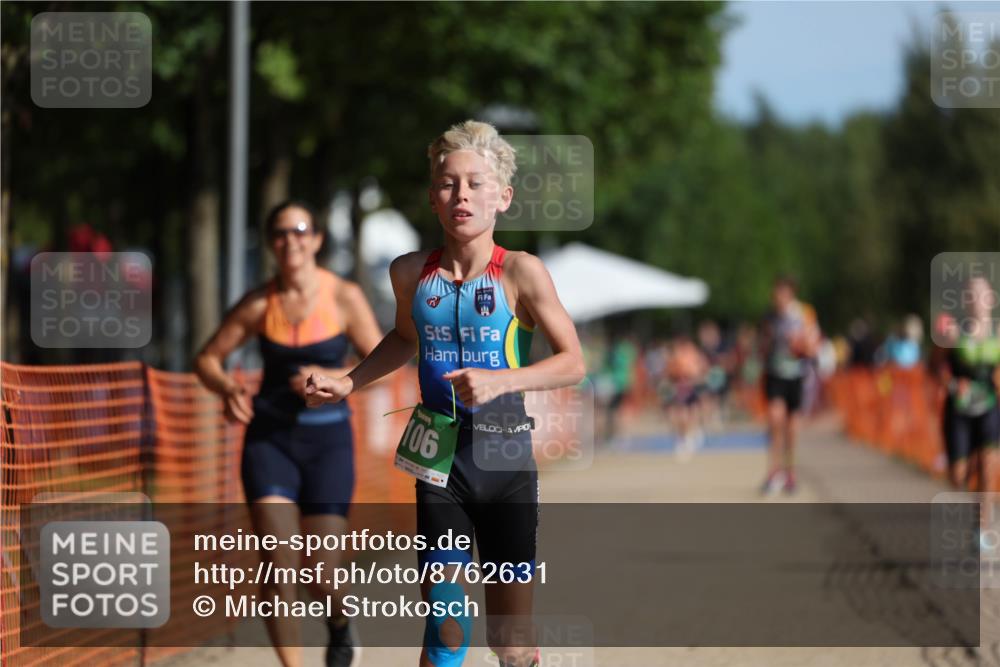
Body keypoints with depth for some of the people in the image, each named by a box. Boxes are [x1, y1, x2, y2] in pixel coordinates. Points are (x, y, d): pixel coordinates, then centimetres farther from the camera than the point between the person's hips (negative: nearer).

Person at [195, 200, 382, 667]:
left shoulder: (344, 297, -5)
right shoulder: (259, 304, 0)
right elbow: (207, 358, 8)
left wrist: (330, 377, -20)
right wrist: (228, 390, -14)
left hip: (327, 440, -1)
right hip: (269, 439, 1)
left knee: (321, 575, -3)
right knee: (278, 565, -14)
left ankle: (340, 625, 34)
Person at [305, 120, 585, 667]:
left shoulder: (520, 272, -11)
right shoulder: (411, 272, -1)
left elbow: (573, 363, -9)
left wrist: (501, 381, -22)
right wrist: (348, 383, 10)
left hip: (505, 458, -2)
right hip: (441, 462, 2)